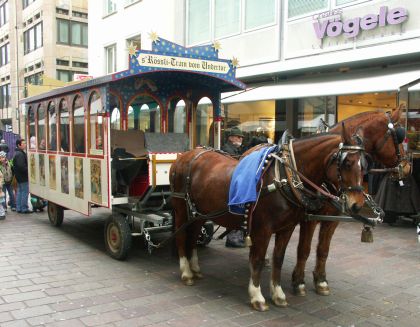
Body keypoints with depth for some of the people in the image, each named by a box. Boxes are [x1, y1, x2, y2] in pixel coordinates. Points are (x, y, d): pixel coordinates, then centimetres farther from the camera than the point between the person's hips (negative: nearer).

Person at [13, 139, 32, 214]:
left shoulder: (17, 153, 15)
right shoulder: (20, 154, -19)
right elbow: (21, 166, -26)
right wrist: (28, 171, -17)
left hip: (19, 177, 11)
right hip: (23, 177, -11)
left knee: (19, 191, 14)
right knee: (25, 192, -5)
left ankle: (18, 208, 19)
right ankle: (24, 208, -2)